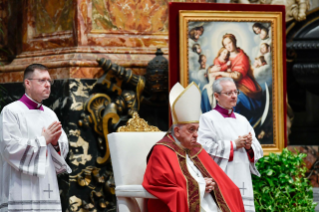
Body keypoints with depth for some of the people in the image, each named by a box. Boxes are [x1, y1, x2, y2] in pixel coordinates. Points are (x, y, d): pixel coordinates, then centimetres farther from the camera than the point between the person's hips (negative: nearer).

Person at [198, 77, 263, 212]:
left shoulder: (242, 120, 22)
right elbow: (205, 148, -11)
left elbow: (258, 151, 19)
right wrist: (234, 144, -8)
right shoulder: (207, 119, 3)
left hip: (243, 184, 6)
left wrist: (249, 146, -4)